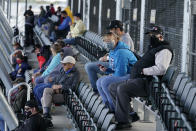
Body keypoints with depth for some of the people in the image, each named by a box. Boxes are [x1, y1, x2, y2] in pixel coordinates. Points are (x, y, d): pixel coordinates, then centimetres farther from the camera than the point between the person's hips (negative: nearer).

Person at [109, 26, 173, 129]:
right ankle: (130, 114, 4)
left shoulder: (164, 50, -8)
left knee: (122, 88, -32)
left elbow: (161, 69, -24)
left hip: (145, 83, -11)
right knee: (112, 87, 11)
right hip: (136, 80, 11)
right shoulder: (153, 49, 26)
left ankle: (123, 121, -29)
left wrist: (143, 70, -18)